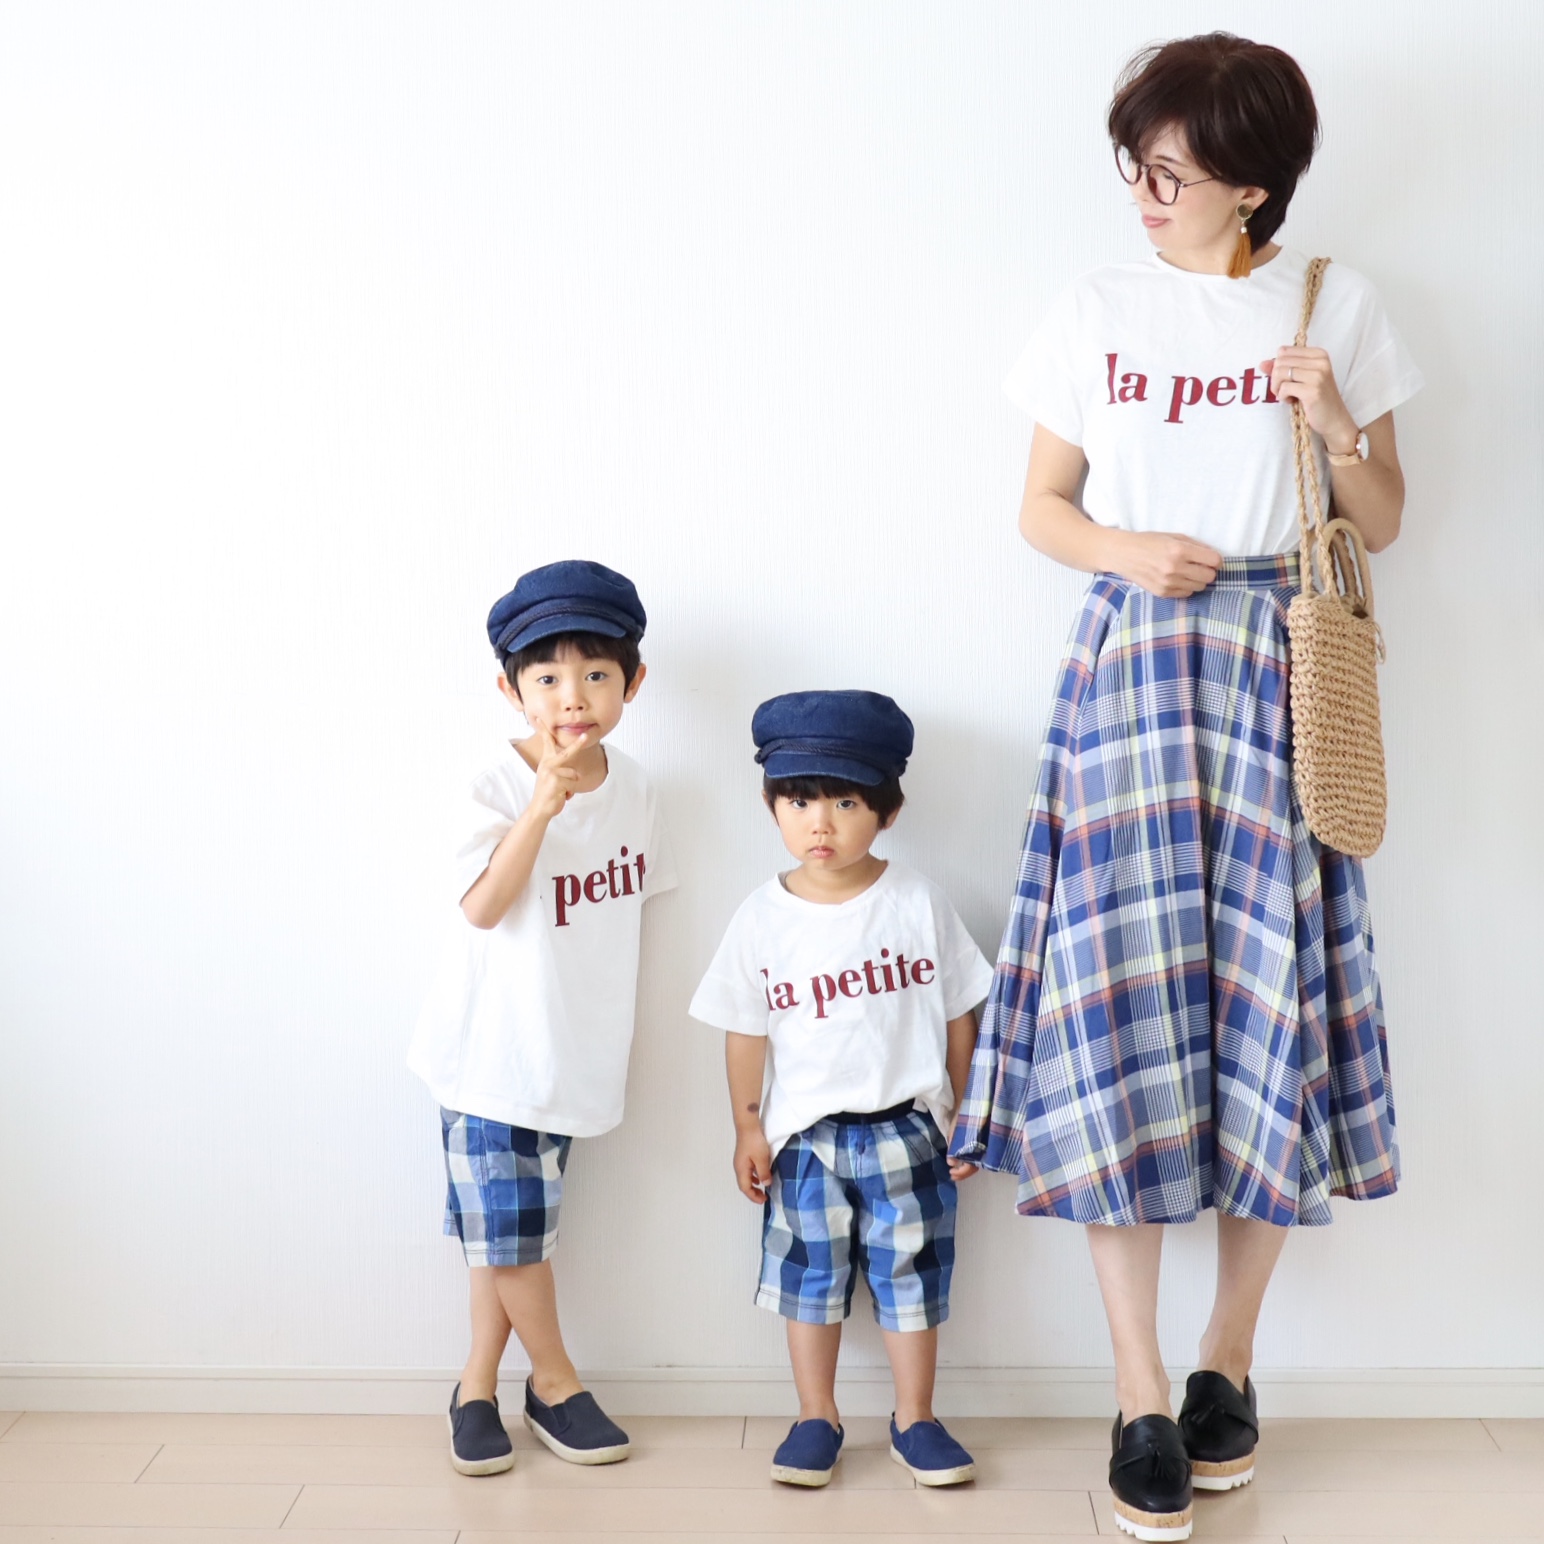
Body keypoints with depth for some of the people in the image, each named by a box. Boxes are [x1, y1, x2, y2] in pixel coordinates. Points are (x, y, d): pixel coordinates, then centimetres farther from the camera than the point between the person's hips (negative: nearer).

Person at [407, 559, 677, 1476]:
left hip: (574, 1049, 4)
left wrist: (610, 1022, 15)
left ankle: (479, 1384, 26)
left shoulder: (632, 789, 1)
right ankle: (554, 1382, 22)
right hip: (493, 1048, -4)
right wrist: (546, 800, -33)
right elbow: (484, 907, -26)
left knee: (511, 1228, 12)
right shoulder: (499, 788, -15)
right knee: (510, 1227, 2)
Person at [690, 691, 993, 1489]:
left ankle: (914, 1420, 25)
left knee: (911, 1273, 9)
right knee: (810, 1274, 11)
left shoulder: (919, 903, -7)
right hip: (804, 1136, 1)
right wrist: (749, 1130, 0)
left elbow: (958, 1014, 0)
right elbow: (746, 1032, 0)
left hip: (906, 1128, 0)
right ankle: (816, 1419, 27)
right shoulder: (763, 917, -6)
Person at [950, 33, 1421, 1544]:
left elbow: (1384, 525, 9)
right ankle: (1140, 1399, 4)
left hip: (1278, 673, 0)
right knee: (1120, 1001, -7)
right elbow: (1042, 506, 10)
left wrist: (1337, 429, -10)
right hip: (1131, 665, 0)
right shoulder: (1098, 309, 7)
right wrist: (1126, 551, -10)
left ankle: (1228, 1356, 20)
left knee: (1276, 999, -1)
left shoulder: (1336, 307, 6)